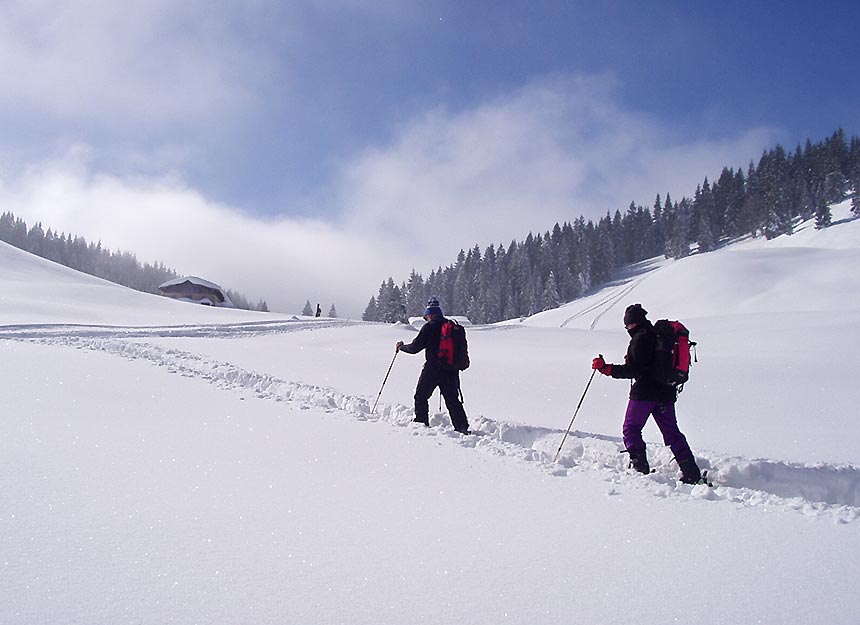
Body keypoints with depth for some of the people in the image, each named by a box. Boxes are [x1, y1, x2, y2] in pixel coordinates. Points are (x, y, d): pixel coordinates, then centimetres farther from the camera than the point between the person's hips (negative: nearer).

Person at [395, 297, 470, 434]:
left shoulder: (429, 327, -8)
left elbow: (415, 347, -6)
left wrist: (401, 346, 12)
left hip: (432, 368, -5)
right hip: (451, 369, 5)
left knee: (421, 396, 10)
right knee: (452, 399, 9)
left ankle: (421, 422, 8)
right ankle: (462, 426, 0)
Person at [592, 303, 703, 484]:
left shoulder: (640, 338, -11)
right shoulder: (660, 334, 15)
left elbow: (633, 370, -17)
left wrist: (605, 368, -15)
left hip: (645, 392, -8)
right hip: (666, 391, 8)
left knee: (631, 428, 5)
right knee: (672, 433, 11)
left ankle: (640, 467, -5)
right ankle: (693, 474, 7)